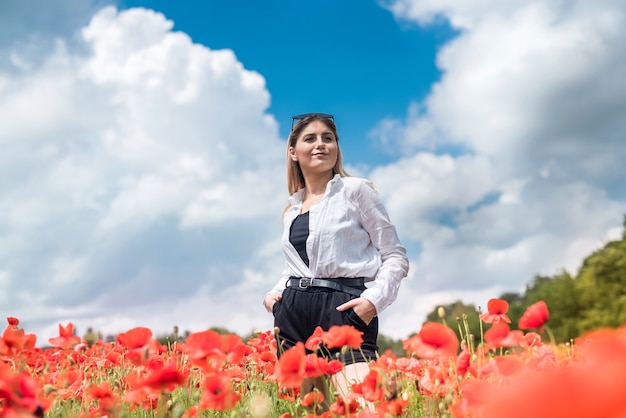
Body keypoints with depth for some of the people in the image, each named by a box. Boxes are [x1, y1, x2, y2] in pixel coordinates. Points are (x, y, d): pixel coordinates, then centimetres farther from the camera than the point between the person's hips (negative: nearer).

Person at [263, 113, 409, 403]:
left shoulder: (356, 190, 3)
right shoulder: (291, 210, 17)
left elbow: (396, 256, 1)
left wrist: (374, 299, -14)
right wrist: (273, 294, 9)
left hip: (343, 306, -5)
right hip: (293, 309, 5)